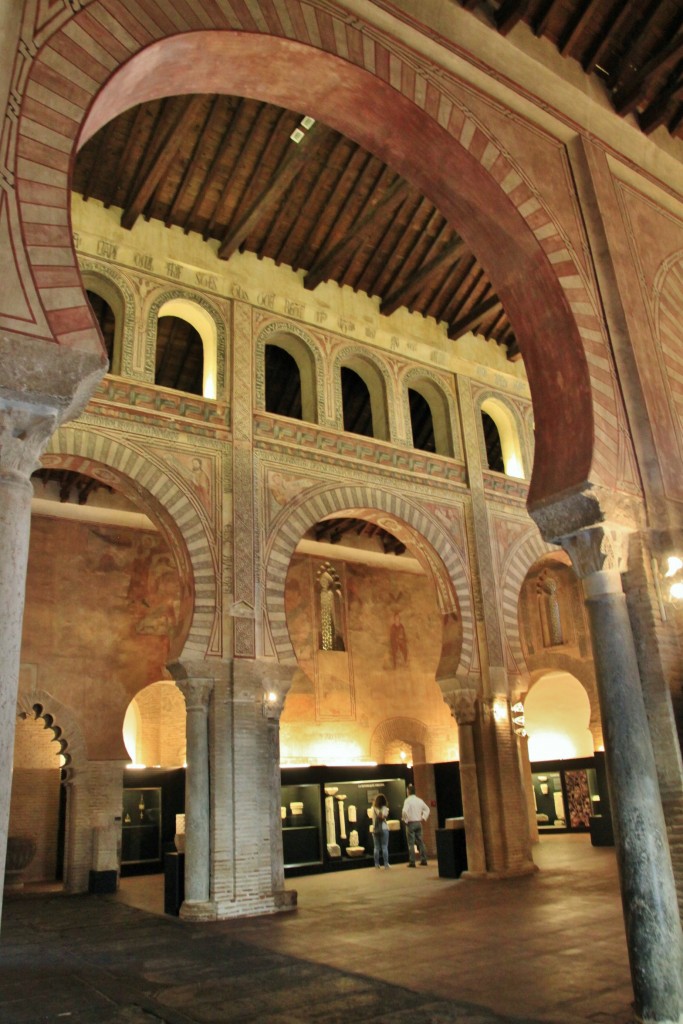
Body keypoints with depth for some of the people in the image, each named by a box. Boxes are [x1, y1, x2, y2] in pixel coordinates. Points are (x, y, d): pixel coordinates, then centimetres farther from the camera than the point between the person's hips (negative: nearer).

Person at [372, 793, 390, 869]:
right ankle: (386, 863, -3)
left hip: (375, 829, 4)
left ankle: (376, 864, 7)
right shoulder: (384, 808, -6)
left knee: (376, 848, 7)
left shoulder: (373, 808, 8)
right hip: (383, 829, -4)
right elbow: (383, 816, -21)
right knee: (385, 847, 0)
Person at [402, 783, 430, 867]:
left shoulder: (408, 800, -11)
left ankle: (412, 862, -4)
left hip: (411, 823, -6)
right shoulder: (419, 800, 9)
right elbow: (427, 809, 17)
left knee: (411, 843, -3)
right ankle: (423, 859, 13)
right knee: (420, 841, 12)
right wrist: (423, 818, 16)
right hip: (418, 823, 6)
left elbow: (404, 811, -24)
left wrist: (405, 819, -9)